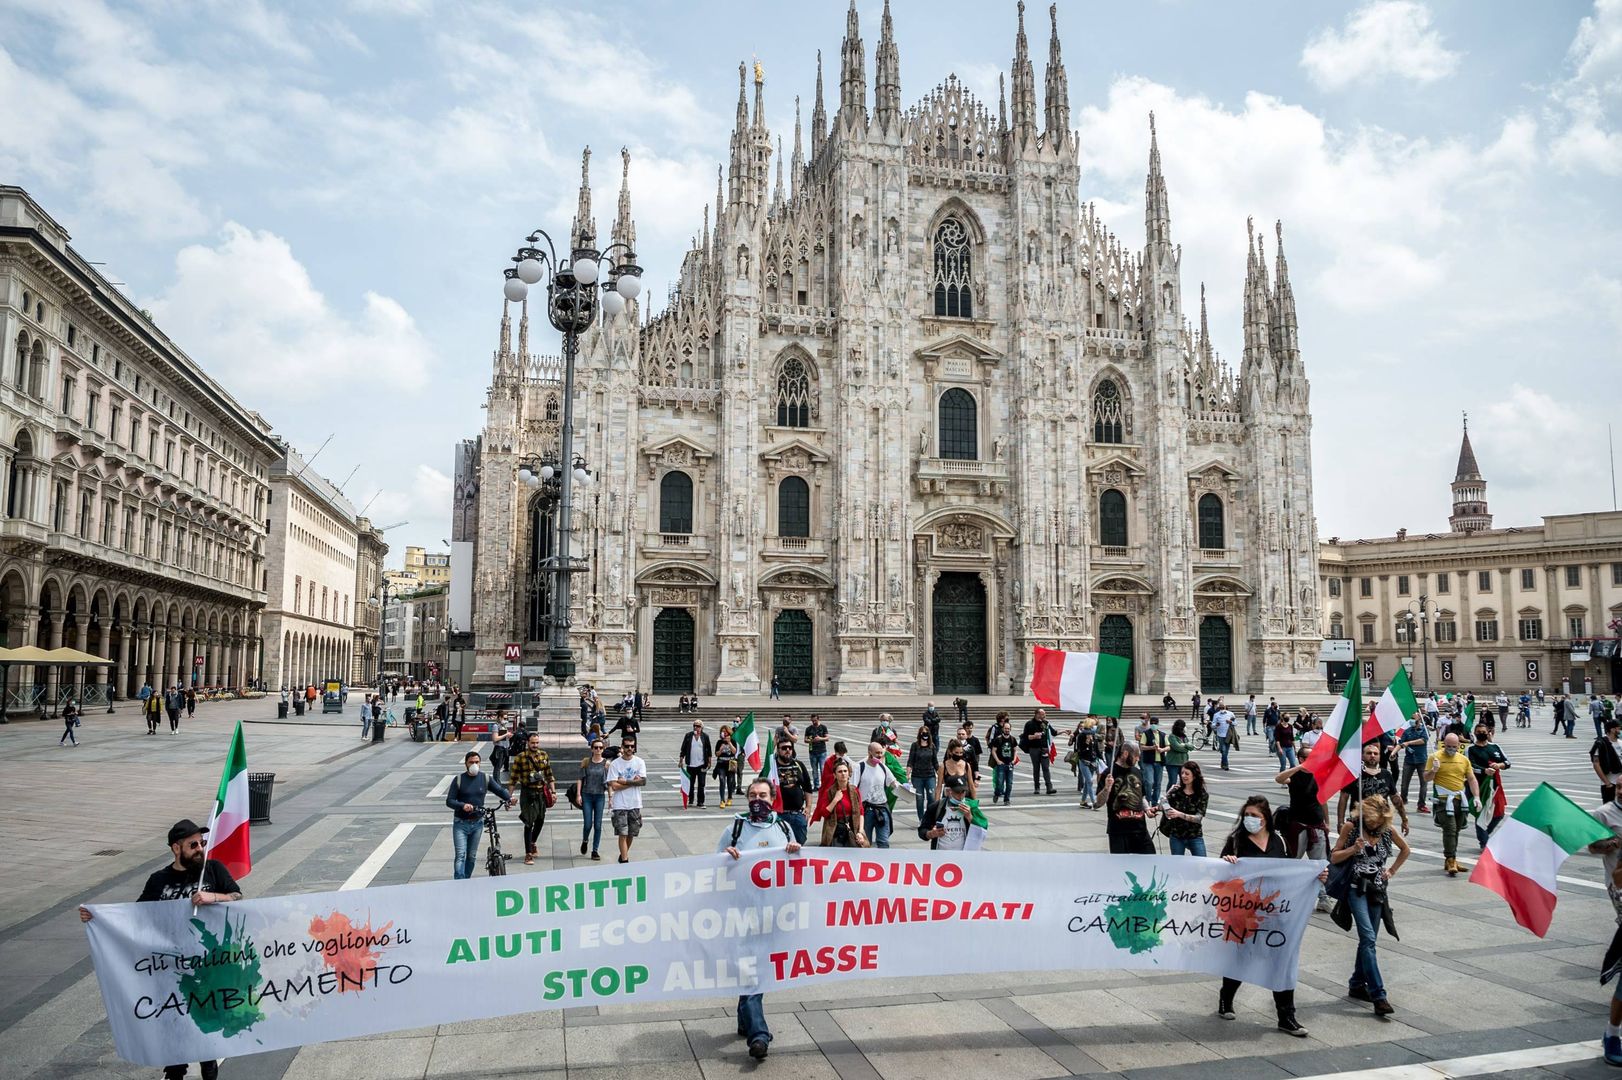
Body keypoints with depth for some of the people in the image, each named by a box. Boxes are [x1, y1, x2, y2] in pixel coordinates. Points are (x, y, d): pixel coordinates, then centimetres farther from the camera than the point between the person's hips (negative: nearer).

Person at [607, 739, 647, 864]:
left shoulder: (639, 762, 2)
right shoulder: (614, 764, -4)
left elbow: (643, 782, -9)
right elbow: (614, 786, -12)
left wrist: (624, 781, -14)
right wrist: (633, 782, -11)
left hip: (635, 803, 3)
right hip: (620, 804, -3)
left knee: (631, 833, 13)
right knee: (622, 833, -7)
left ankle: (624, 854, 33)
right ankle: (624, 859, -4)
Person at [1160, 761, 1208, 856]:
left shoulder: (1202, 795, -5)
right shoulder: (1175, 791, -1)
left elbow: (1199, 818, -16)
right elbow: (1161, 807, -8)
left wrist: (1180, 814, -31)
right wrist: (1169, 792, -20)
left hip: (1195, 837, -1)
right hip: (1176, 837, 1)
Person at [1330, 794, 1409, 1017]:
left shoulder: (1387, 830, 2)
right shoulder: (1351, 827, -7)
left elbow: (1405, 849, 22)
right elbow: (1334, 857, -2)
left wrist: (1392, 871, 12)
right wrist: (1353, 849, -18)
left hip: (1377, 890, 5)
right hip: (1357, 888, -4)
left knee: (1368, 939, 9)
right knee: (1368, 938, -15)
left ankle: (1357, 985, 24)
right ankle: (1378, 995, -19)